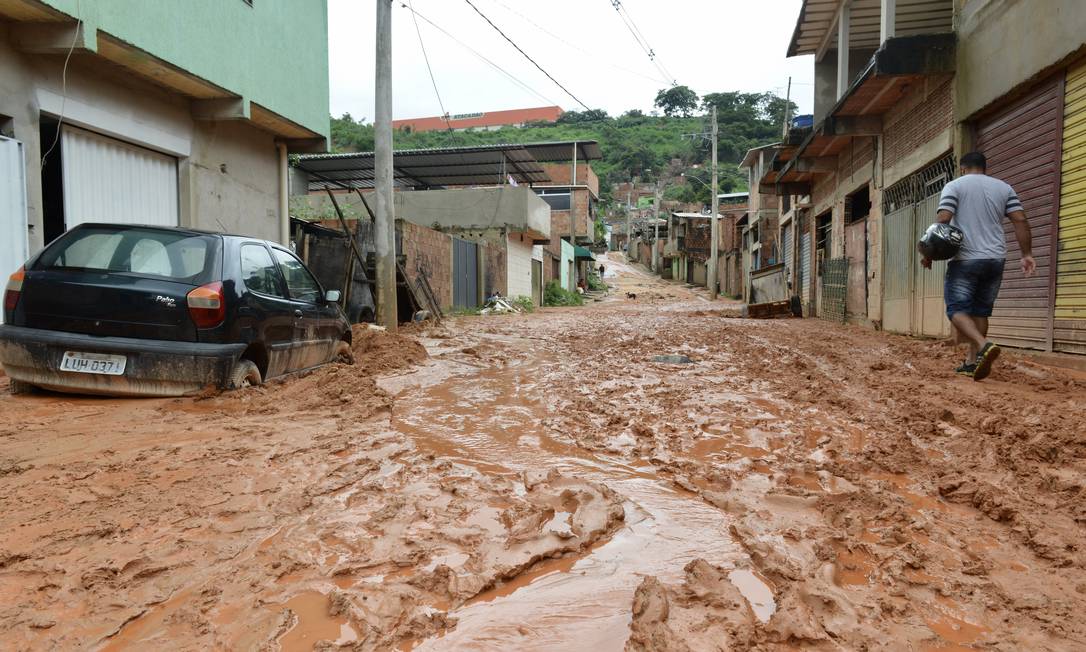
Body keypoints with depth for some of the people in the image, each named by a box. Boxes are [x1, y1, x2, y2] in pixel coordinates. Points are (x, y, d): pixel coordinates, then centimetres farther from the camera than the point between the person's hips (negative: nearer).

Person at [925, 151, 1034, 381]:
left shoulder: (954, 185, 1)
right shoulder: (1004, 187, 14)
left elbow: (942, 221, -11)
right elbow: (1020, 220, 6)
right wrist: (1027, 254, 6)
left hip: (965, 259, -5)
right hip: (995, 260, 5)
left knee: (957, 308, -1)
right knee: (980, 310, 12)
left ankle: (984, 345, -25)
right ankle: (972, 361, 12)